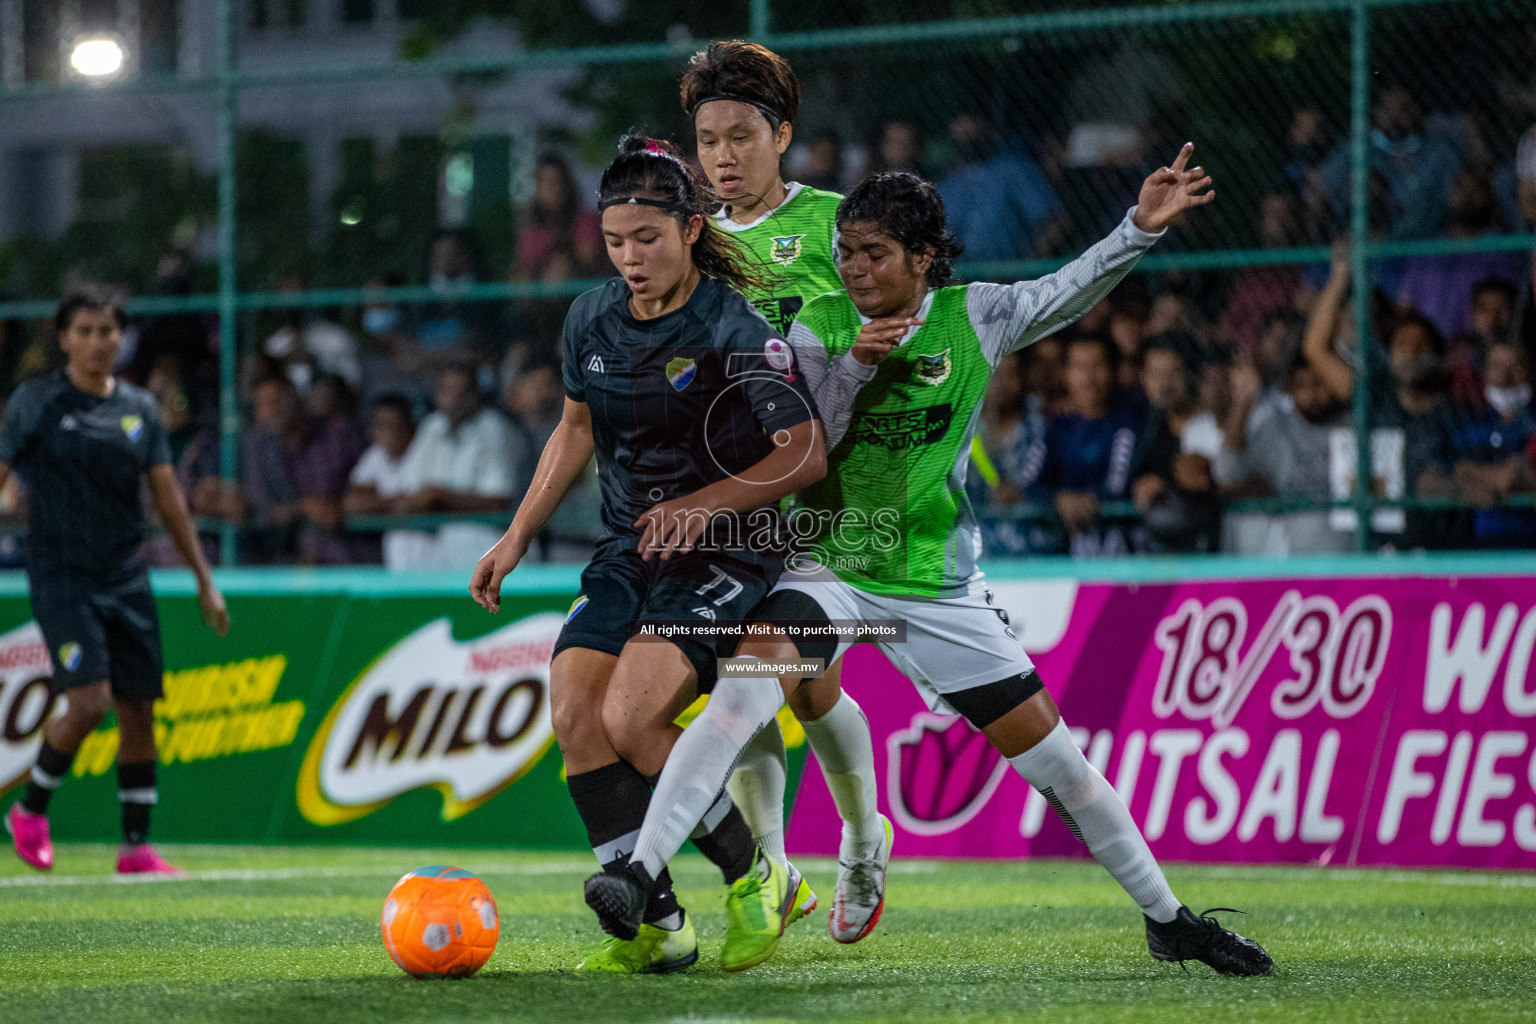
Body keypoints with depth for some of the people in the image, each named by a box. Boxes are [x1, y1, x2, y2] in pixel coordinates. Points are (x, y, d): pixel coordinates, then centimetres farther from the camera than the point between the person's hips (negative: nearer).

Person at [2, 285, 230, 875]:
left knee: (139, 712, 2)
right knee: (89, 700, -18)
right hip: (60, 576, -5)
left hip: (125, 576, 5)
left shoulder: (139, 409, 9)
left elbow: (169, 499, 13)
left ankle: (137, 848, 12)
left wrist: (205, 581, 11)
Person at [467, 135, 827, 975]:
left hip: (723, 559, -6)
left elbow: (806, 454, -15)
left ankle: (756, 876, -2)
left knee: (630, 717, -23)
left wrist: (703, 505, -24)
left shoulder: (735, 331, -16)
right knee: (573, 714, -13)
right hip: (626, 557, 7)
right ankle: (654, 926, -6)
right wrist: (517, 537, 17)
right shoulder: (591, 320, 4)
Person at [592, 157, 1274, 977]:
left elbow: (1071, 291, -7)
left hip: (937, 584, 1)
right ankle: (640, 873, -33)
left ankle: (1166, 917, 18)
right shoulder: (818, 328, -5)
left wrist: (1140, 227, -23)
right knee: (744, 690, -29)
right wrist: (851, 368, -22)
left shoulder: (971, 319, -3)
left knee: (1049, 750, 3)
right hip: (828, 565, -1)